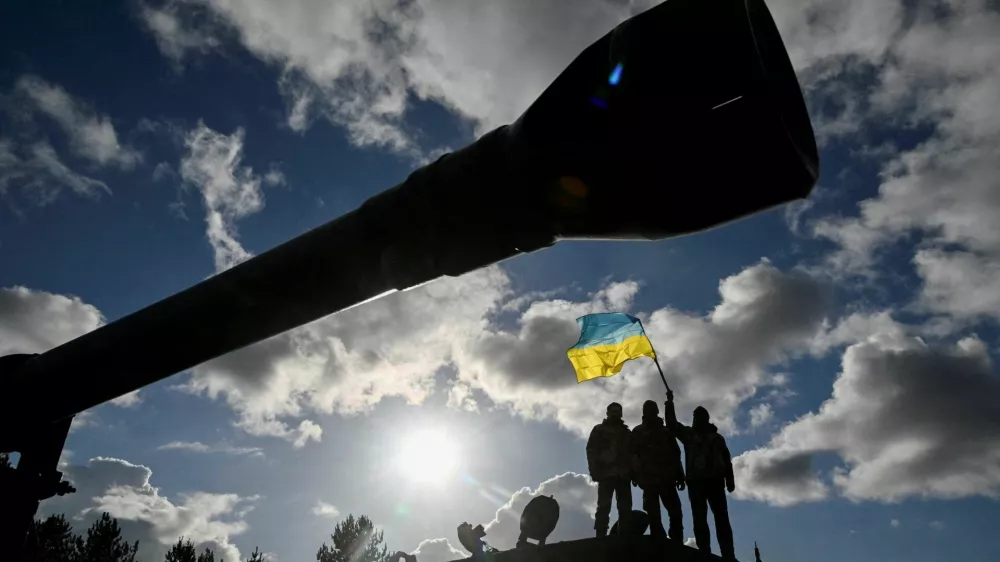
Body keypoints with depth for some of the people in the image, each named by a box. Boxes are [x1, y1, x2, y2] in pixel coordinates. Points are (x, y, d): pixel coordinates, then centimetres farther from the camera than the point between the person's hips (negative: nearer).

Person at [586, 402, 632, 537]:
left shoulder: (627, 433, 23)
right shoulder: (599, 430, 13)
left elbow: (632, 454, 16)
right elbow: (591, 450, 4)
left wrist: (633, 472, 1)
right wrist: (595, 471, -9)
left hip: (623, 475, 3)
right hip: (607, 474, -3)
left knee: (625, 509, -5)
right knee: (604, 507, -12)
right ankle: (601, 538, -16)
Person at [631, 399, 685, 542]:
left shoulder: (666, 431, 18)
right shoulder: (638, 432, 14)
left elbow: (675, 454, 15)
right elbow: (633, 454, 7)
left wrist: (680, 476, 6)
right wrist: (637, 474, -7)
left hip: (666, 478, 1)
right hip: (649, 478, -1)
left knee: (676, 513, -9)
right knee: (654, 515, -8)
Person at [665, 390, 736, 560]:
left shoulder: (717, 437, 19)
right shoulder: (688, 433, 18)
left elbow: (726, 459, 14)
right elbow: (672, 423, 7)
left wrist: (729, 479, 2)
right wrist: (670, 403, 2)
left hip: (715, 480, 0)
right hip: (696, 481, 0)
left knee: (722, 519, -6)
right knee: (699, 520, -6)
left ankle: (729, 556, -10)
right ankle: (705, 555, -8)